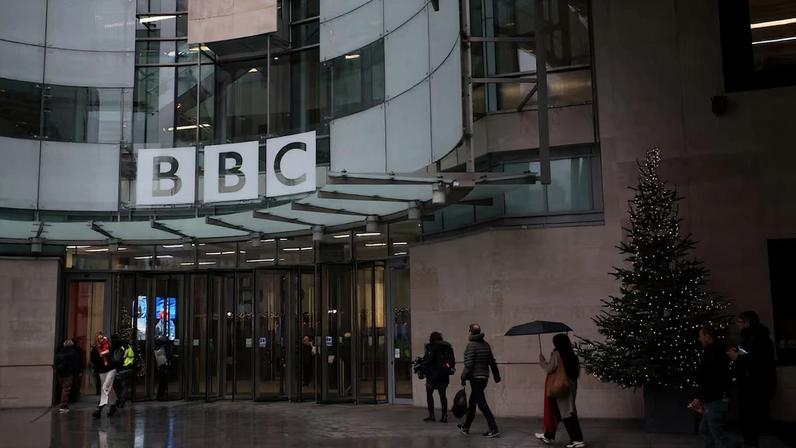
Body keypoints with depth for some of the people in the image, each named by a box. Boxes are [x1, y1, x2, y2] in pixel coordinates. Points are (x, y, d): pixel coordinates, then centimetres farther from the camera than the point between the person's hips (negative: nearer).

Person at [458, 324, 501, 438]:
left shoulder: (471, 345, -13)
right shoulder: (486, 344, 9)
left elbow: (469, 364, -19)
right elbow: (492, 362, 13)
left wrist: (464, 378, -13)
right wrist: (497, 376, 20)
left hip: (475, 378, -8)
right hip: (484, 377, 8)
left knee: (482, 404, -7)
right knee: (472, 403, 18)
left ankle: (494, 429, -11)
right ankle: (466, 427, 27)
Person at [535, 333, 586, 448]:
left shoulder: (556, 354, -13)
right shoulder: (572, 355, 7)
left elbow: (549, 368, -15)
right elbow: (577, 372, 10)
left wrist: (542, 360, -1)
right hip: (570, 386, 8)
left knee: (565, 412, -4)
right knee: (556, 411, 17)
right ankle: (548, 436, 29)